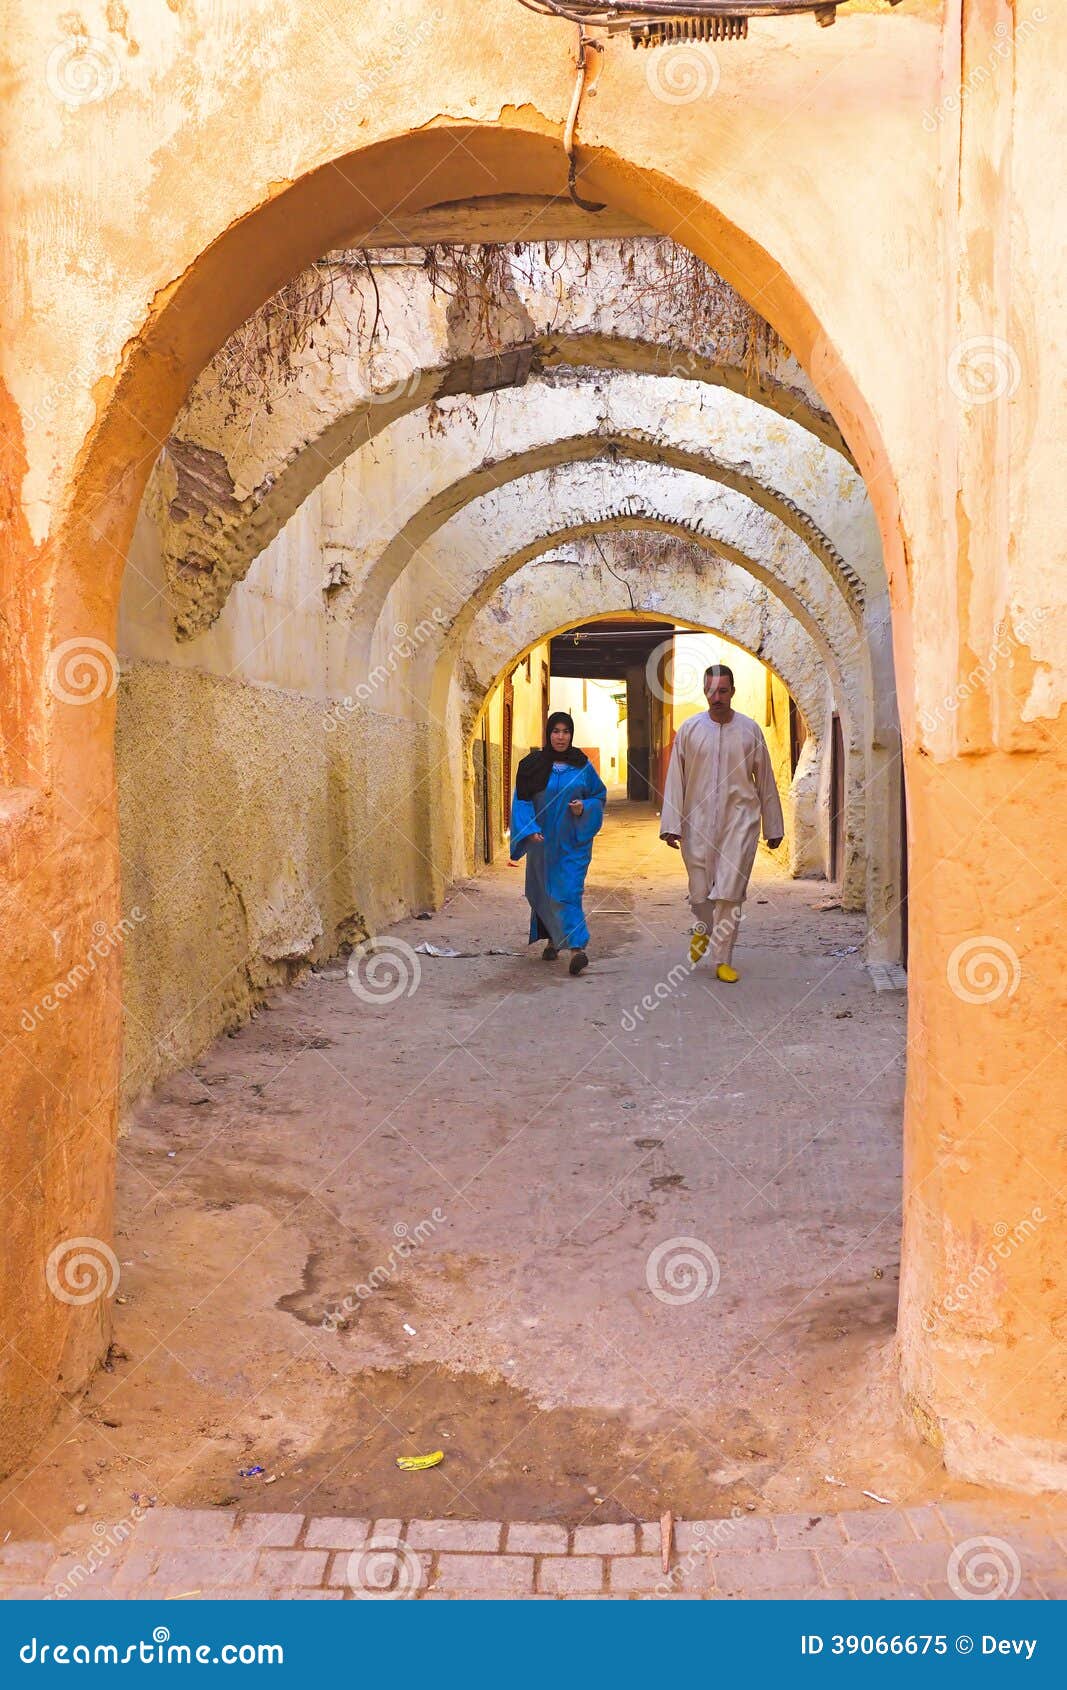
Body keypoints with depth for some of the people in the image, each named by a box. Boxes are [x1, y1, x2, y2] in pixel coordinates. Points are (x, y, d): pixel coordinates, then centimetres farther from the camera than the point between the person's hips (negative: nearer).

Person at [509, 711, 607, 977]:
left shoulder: (582, 765, 2)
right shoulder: (533, 765, 0)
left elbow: (600, 795, 11)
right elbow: (522, 801, -2)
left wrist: (585, 807, -11)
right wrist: (530, 829, -16)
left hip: (573, 841, -1)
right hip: (543, 840, 1)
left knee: (569, 891, -11)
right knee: (544, 892, 10)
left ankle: (576, 947, -18)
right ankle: (552, 940, 29)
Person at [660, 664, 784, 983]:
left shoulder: (750, 729, 3)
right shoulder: (690, 729, 3)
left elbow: (765, 780, 10)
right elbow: (675, 779, 3)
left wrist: (773, 826, 11)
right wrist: (671, 824, -3)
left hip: (739, 820, 0)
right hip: (698, 821, 1)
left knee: (730, 893, -6)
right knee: (699, 891, 6)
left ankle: (723, 959, 4)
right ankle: (703, 928, 38)